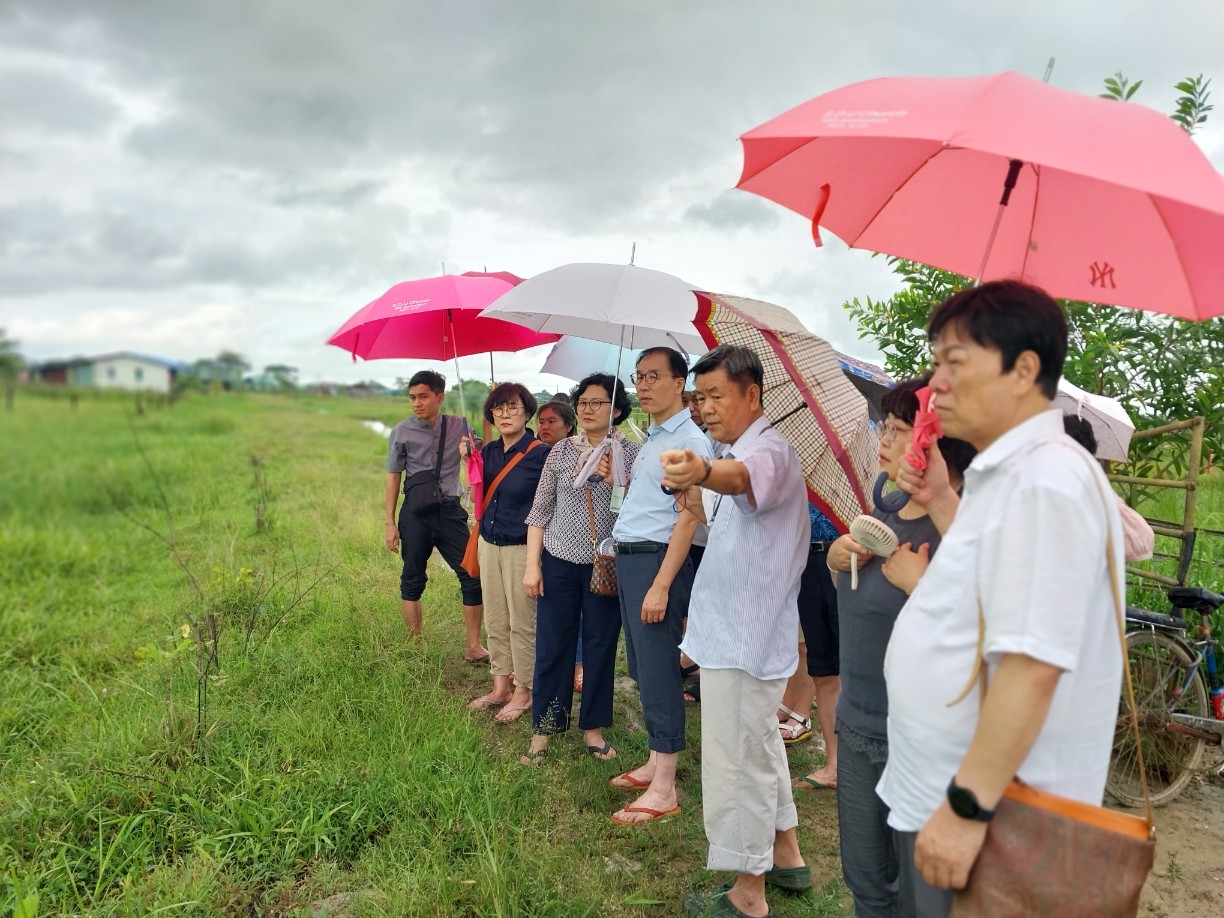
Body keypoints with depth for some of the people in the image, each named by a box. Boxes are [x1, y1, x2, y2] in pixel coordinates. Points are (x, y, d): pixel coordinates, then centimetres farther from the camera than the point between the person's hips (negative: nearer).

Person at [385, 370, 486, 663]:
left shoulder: (459, 427, 1)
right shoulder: (402, 432, -2)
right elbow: (393, 476, 3)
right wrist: (390, 522, 0)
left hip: (450, 511, 1)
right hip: (416, 514, -1)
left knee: (473, 577, -2)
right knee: (412, 581, 7)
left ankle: (474, 647, 9)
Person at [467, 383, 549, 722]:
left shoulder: (540, 453, -12)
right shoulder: (489, 451, 5)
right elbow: (480, 497, 12)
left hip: (522, 547, -6)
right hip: (489, 544, 6)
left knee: (522, 623, 3)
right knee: (495, 621, 13)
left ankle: (523, 692, 17)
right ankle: (501, 686, 26)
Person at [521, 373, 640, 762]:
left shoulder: (632, 453, -1)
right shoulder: (562, 450, 4)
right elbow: (540, 510, 5)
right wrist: (532, 565, 0)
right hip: (559, 562, 1)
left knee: (601, 646, 8)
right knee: (551, 646, 5)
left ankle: (593, 728, 25)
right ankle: (543, 730, 19)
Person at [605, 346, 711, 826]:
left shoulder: (689, 440, -12)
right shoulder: (651, 439, 17)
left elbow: (688, 516, -18)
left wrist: (661, 585, -22)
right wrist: (617, 477, 7)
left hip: (658, 558, -10)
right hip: (628, 557, 10)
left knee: (657, 672, -5)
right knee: (640, 668, 15)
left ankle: (664, 789, 4)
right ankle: (655, 764, 28)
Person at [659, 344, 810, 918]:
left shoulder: (770, 451, -19)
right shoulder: (738, 452, 14)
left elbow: (744, 477, -45)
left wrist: (703, 471, -65)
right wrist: (700, 510, 8)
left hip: (745, 639, -11)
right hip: (736, 633, 11)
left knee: (737, 763, 1)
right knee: (759, 747, 23)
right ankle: (787, 856, 40)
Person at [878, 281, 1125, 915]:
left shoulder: (1046, 477, -23)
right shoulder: (1006, 472, 8)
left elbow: (1031, 664, -28)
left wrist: (968, 807, -25)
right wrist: (940, 500, 9)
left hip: (992, 811, -9)